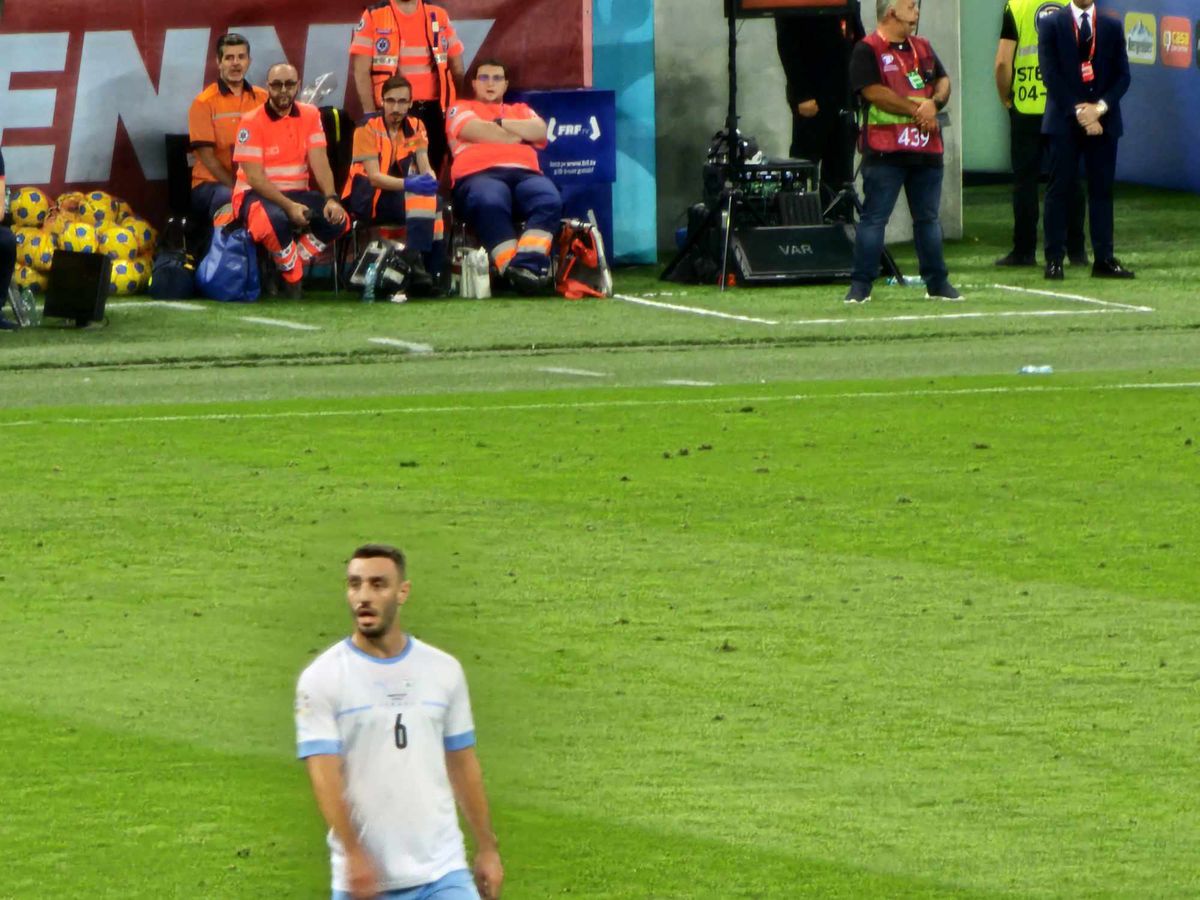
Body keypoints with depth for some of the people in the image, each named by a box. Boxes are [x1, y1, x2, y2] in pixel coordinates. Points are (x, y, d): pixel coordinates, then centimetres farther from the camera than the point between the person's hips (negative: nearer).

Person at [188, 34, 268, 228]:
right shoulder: (205, 103, 2)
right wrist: (235, 188, -13)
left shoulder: (262, 99, 13)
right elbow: (207, 157, -4)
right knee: (230, 206, -38)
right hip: (213, 184, -4)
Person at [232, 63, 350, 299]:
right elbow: (254, 177, -16)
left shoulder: (310, 116, 5)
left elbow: (319, 163, -3)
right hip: (256, 194, -5)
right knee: (276, 220, -39)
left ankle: (290, 267, -10)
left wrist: (331, 199, -21)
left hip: (297, 193, 5)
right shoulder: (252, 122, -10)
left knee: (337, 218, -22)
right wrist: (289, 206, -27)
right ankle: (293, 278, -14)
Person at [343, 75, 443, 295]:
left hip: (401, 195, 5)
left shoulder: (415, 127, 5)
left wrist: (431, 181, -29)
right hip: (366, 197, -5)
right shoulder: (368, 128, -10)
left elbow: (425, 168, -4)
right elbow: (374, 177, -18)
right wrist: (408, 184, -34)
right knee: (417, 194, -30)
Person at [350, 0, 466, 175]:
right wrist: (370, 114, -9)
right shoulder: (373, 17, 2)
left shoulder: (439, 17, 11)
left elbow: (456, 69, 14)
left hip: (434, 109, 3)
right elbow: (361, 72, -2)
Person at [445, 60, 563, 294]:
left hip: (525, 174, 3)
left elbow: (539, 130, 12)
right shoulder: (461, 109, 25)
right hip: (479, 175, -3)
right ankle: (510, 268, -51)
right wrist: (517, 136, 10)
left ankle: (528, 265, -50)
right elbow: (476, 130, 3)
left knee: (549, 200, -33)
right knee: (490, 203, -41)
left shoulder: (520, 111, 34)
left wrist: (499, 124, 9)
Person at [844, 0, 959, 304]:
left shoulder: (922, 48, 17)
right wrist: (916, 110, -9)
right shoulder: (867, 50, -5)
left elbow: (943, 81, 16)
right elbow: (874, 92, -14)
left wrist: (934, 102, -6)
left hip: (926, 149, 6)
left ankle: (937, 283, 19)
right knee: (874, 218, -6)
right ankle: (860, 285, -5)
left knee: (928, 218, 12)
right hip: (885, 151, -6)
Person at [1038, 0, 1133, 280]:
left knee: (1102, 189, 3)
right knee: (1059, 190, -2)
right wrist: (1078, 110, -13)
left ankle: (1104, 259, 5)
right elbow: (1051, 74, -5)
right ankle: (1053, 260, 0)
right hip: (1064, 121, -3)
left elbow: (1122, 75, 6)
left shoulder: (1112, 28, 11)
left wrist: (1100, 107, -10)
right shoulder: (1052, 25, 3)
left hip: (1103, 120, 3)